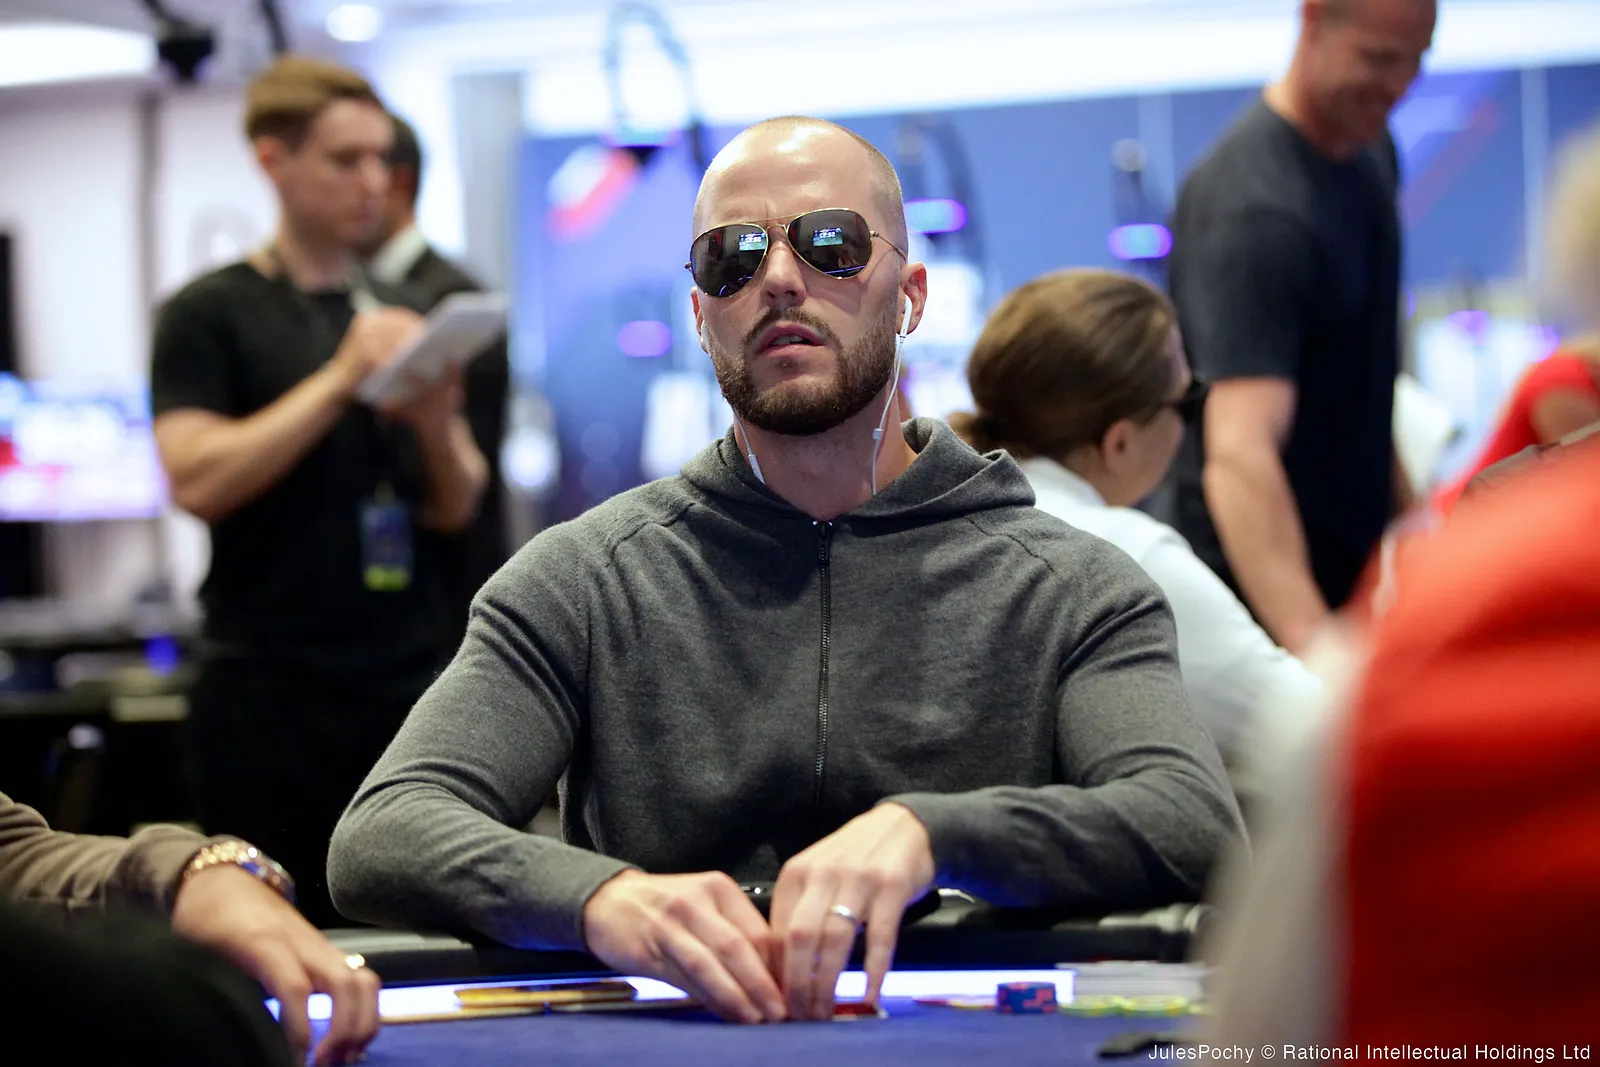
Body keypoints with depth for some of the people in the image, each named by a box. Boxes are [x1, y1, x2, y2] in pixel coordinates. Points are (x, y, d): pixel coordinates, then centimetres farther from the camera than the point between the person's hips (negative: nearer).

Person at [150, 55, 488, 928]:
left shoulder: (401, 314, 15)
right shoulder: (209, 316, -1)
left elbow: (456, 509, 13)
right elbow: (196, 480, -14)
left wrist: (434, 421, -8)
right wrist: (341, 381, -17)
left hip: (404, 682, 5)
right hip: (270, 690, -5)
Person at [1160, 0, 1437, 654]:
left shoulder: (1370, 147, 4)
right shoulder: (1256, 210, -27)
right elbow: (1239, 453, -39)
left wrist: (1402, 504, 21)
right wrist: (1310, 644, -49)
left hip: (1356, 570, 9)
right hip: (1263, 585, -9)